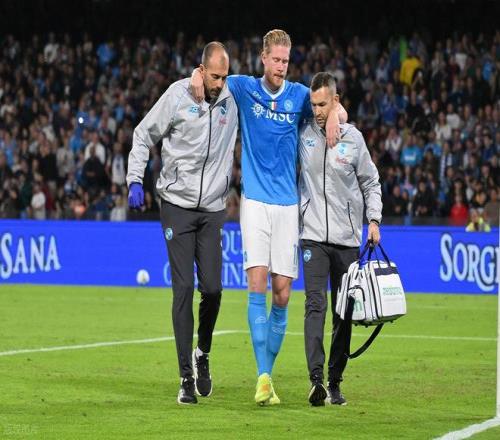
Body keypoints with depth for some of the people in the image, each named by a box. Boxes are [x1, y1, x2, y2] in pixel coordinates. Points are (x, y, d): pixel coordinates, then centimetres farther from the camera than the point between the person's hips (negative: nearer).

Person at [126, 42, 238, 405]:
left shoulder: (231, 100, 2)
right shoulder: (178, 96, -6)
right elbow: (144, 136, 3)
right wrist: (135, 180, -5)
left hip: (212, 208, 2)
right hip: (177, 204, -2)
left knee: (212, 288, -4)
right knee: (183, 288, -7)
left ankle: (202, 353, 25)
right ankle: (187, 378, -3)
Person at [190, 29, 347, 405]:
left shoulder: (299, 95, 5)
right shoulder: (245, 88, 4)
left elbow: (338, 112, 10)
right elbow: (210, 74, 17)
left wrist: (335, 112, -13)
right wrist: (198, 75, -6)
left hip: (288, 204, 2)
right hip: (255, 201, -1)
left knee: (282, 294, 0)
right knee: (257, 283, -14)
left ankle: (269, 373, 10)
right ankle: (263, 377, -19)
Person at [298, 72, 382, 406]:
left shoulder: (353, 137, 4)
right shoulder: (303, 134, 3)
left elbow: (371, 182, 11)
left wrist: (374, 220, 1)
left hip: (348, 238, 1)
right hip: (313, 236, -1)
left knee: (344, 313, 4)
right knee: (316, 305, -15)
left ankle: (335, 382, 12)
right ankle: (316, 379, -23)